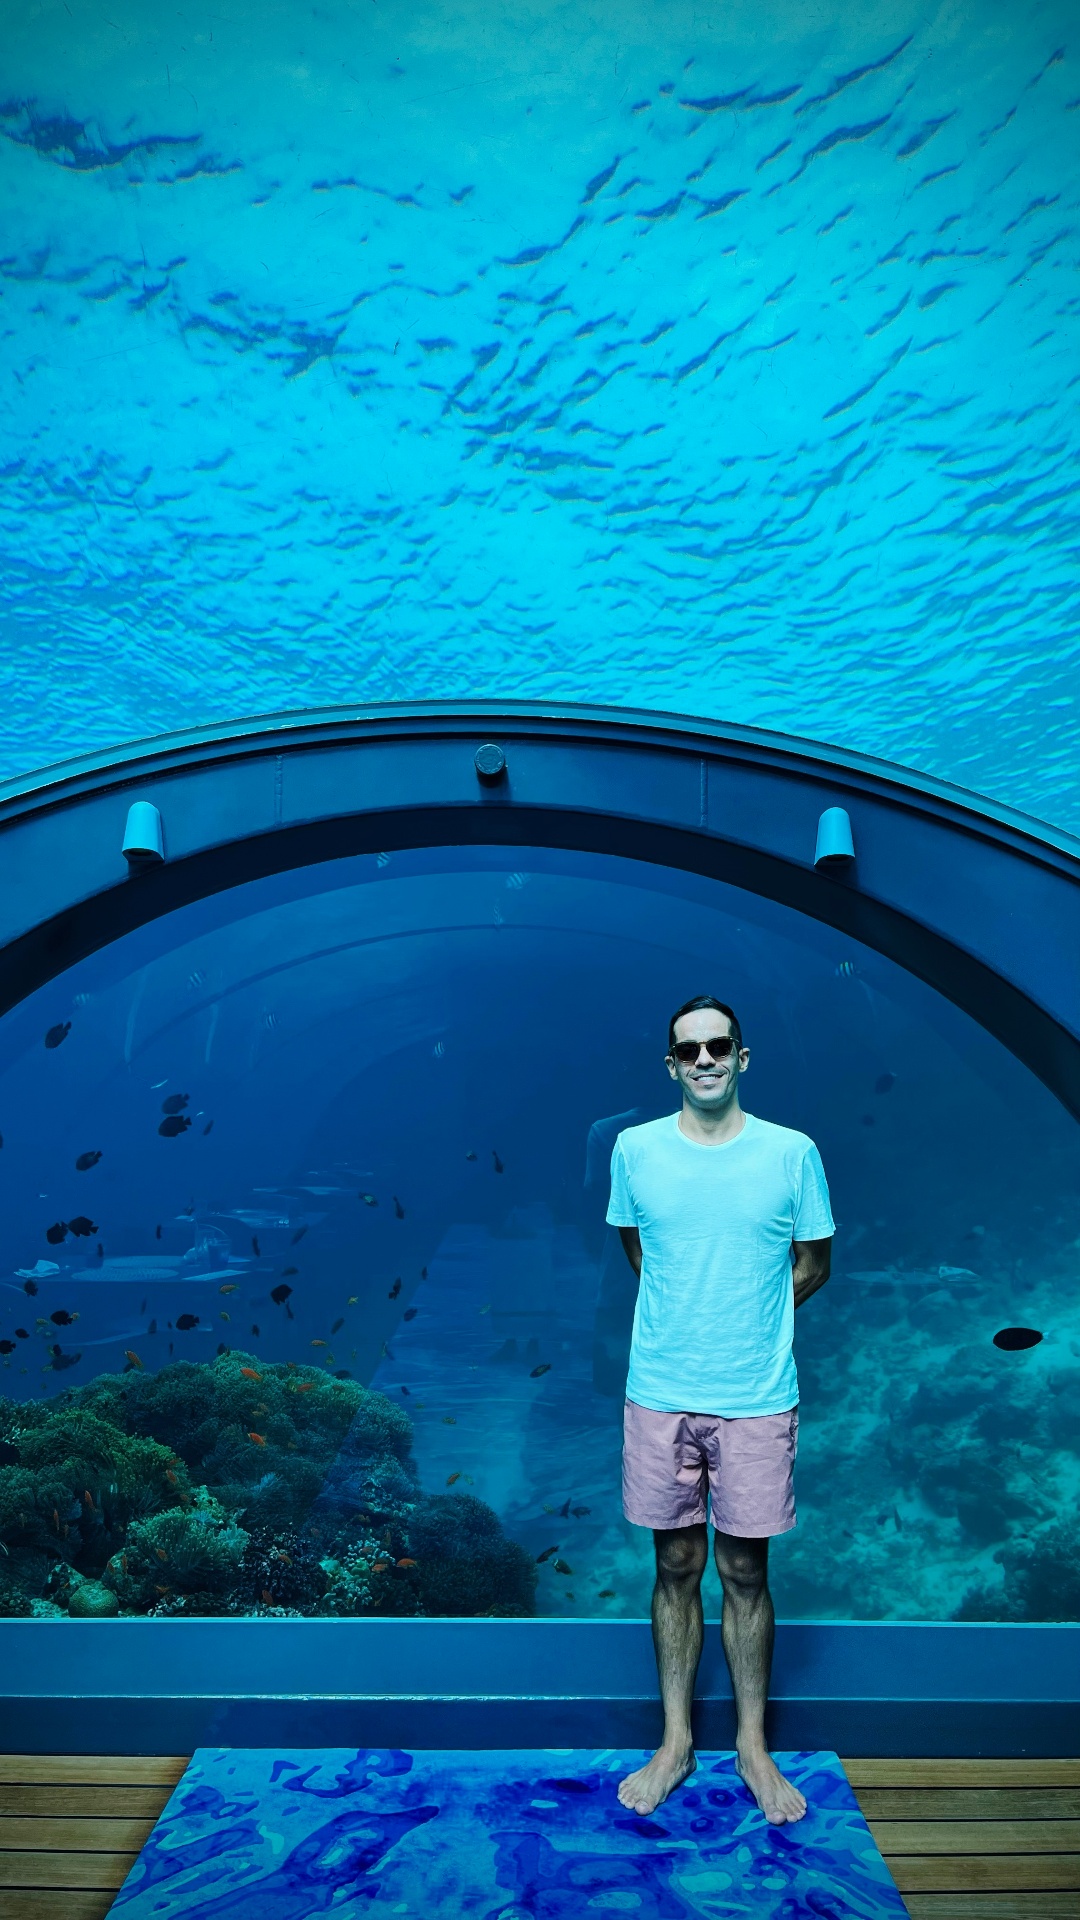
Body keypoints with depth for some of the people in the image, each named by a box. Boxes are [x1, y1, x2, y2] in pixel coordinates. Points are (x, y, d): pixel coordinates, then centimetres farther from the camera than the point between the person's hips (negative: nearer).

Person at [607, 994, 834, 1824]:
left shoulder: (792, 1153, -8)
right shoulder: (634, 1149, -5)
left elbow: (813, 1264, 4)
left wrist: (748, 1321, 2)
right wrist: (692, 1314, 5)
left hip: (758, 1400, -1)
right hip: (660, 1396, 1)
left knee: (746, 1571, 14)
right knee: (677, 1566, 15)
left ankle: (754, 1747, 36)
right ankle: (676, 1744, 35)